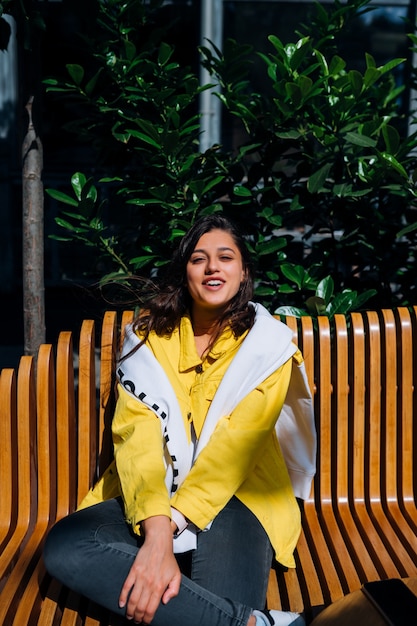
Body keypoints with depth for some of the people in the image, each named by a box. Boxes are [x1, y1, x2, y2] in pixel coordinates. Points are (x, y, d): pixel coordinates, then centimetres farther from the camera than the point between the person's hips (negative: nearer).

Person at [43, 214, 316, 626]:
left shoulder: (268, 343, -2)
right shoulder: (149, 336, 3)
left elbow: (235, 447, -13)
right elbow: (136, 435, -11)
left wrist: (169, 527, -26)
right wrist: (156, 530, -28)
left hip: (236, 497, -4)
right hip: (152, 496, 5)